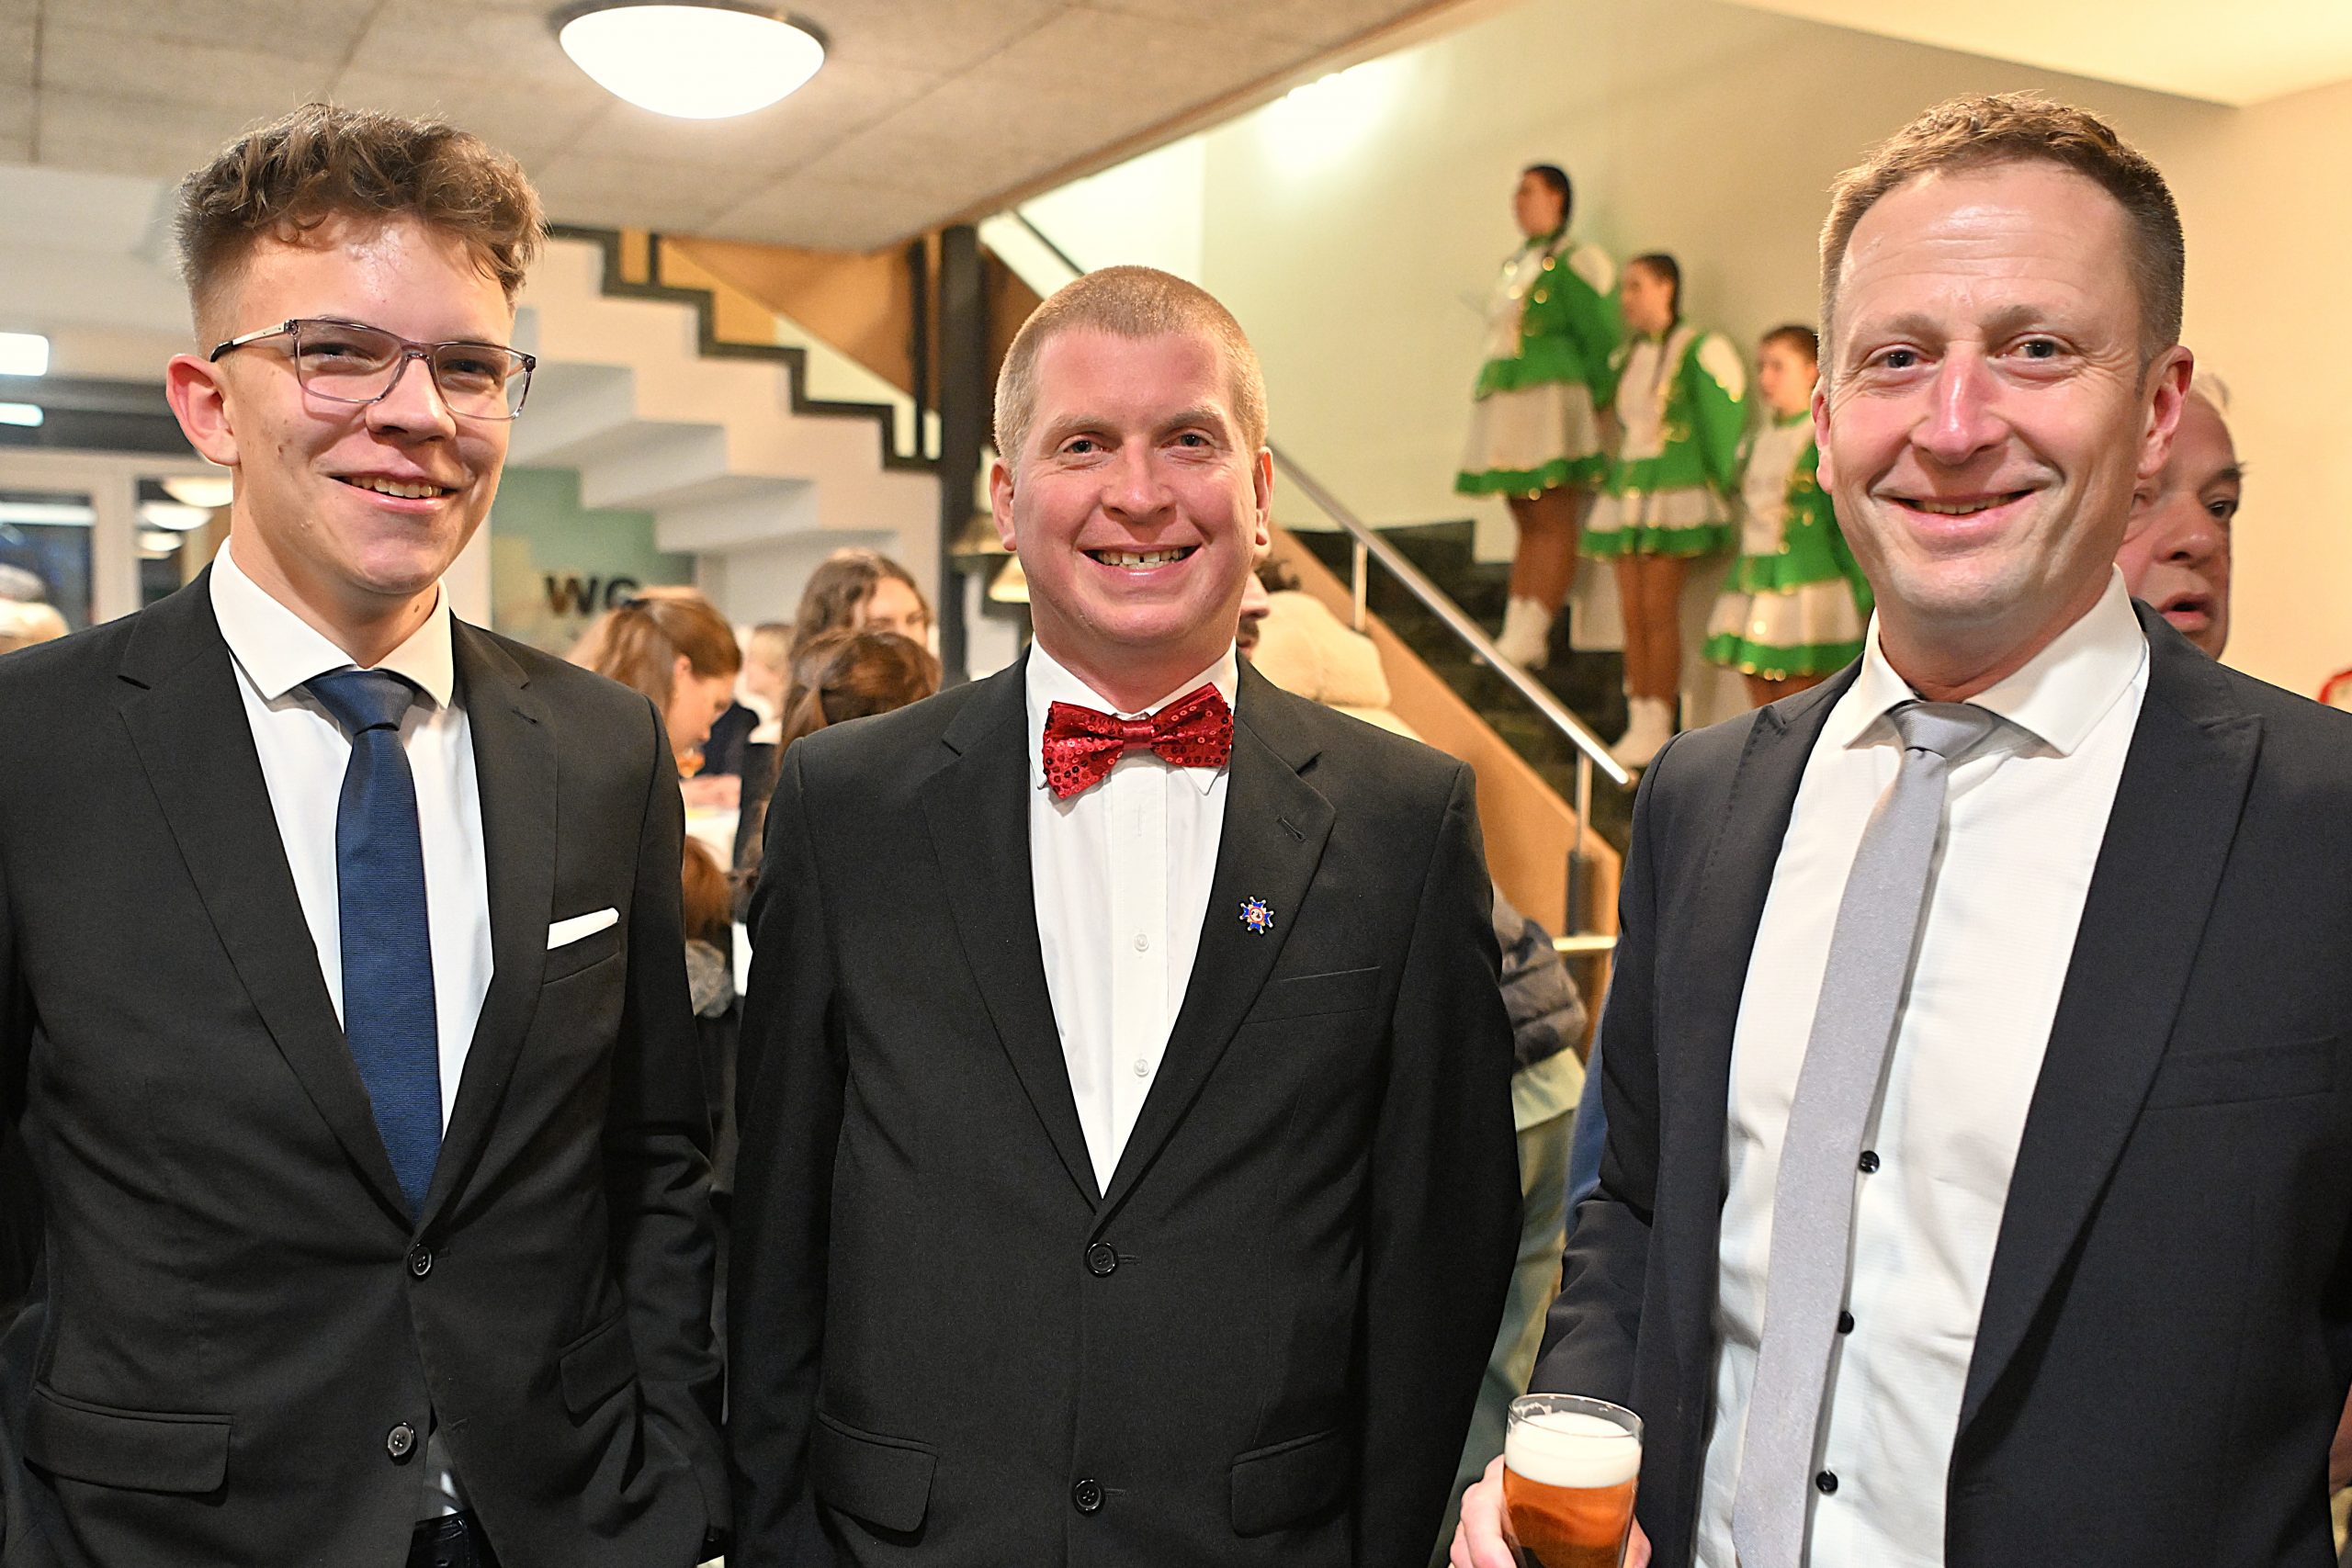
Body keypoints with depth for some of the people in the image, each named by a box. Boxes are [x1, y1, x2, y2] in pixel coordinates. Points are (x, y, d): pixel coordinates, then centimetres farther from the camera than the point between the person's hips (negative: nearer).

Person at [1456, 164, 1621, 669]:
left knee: (1552, 525, -8)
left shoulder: (1573, 263, -4)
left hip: (1551, 405, -9)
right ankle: (1515, 632, 7)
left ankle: (1530, 637, -11)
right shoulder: (1516, 263, 22)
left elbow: (1603, 340, -9)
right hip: (1508, 407, 9)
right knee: (1528, 525, 8)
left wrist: (1596, 409, -13)